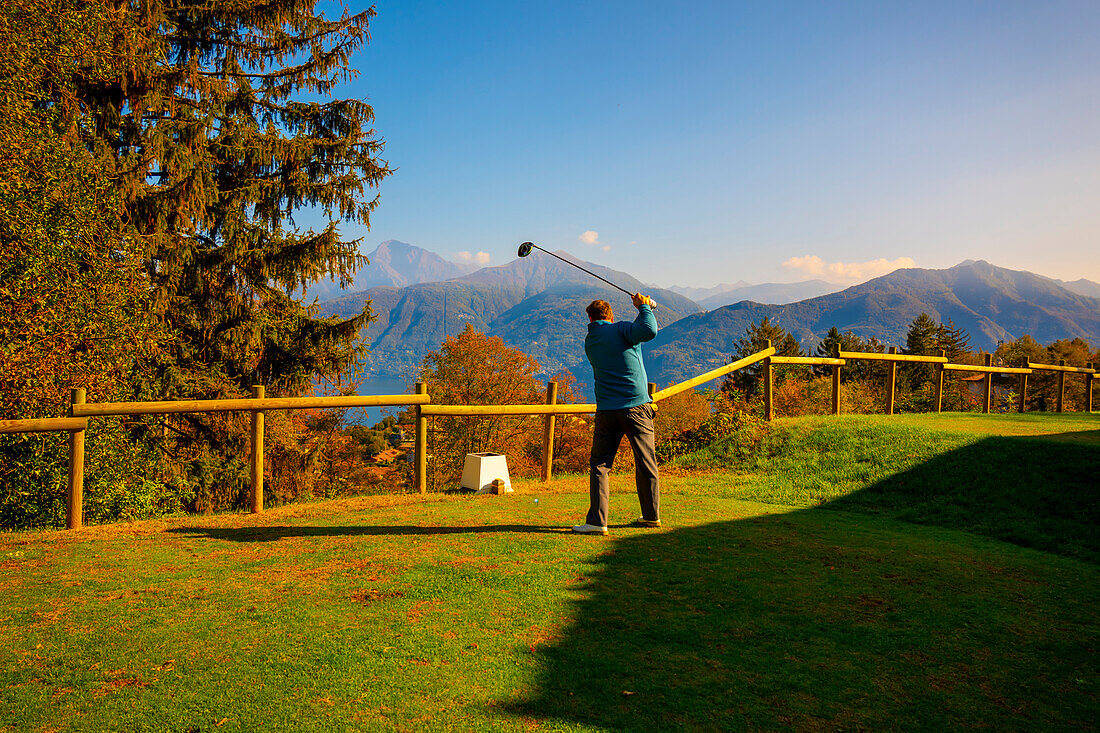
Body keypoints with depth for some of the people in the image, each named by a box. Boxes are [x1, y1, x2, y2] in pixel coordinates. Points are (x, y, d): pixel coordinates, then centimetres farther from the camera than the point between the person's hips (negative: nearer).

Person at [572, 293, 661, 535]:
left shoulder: (589, 342, 13)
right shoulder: (619, 329, -2)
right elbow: (648, 331, -20)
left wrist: (643, 311, 26)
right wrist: (644, 307, -3)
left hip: (606, 412, 3)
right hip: (636, 406, -2)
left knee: (600, 465, 7)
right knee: (646, 464, 10)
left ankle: (597, 520, 0)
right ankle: (652, 516, 21)